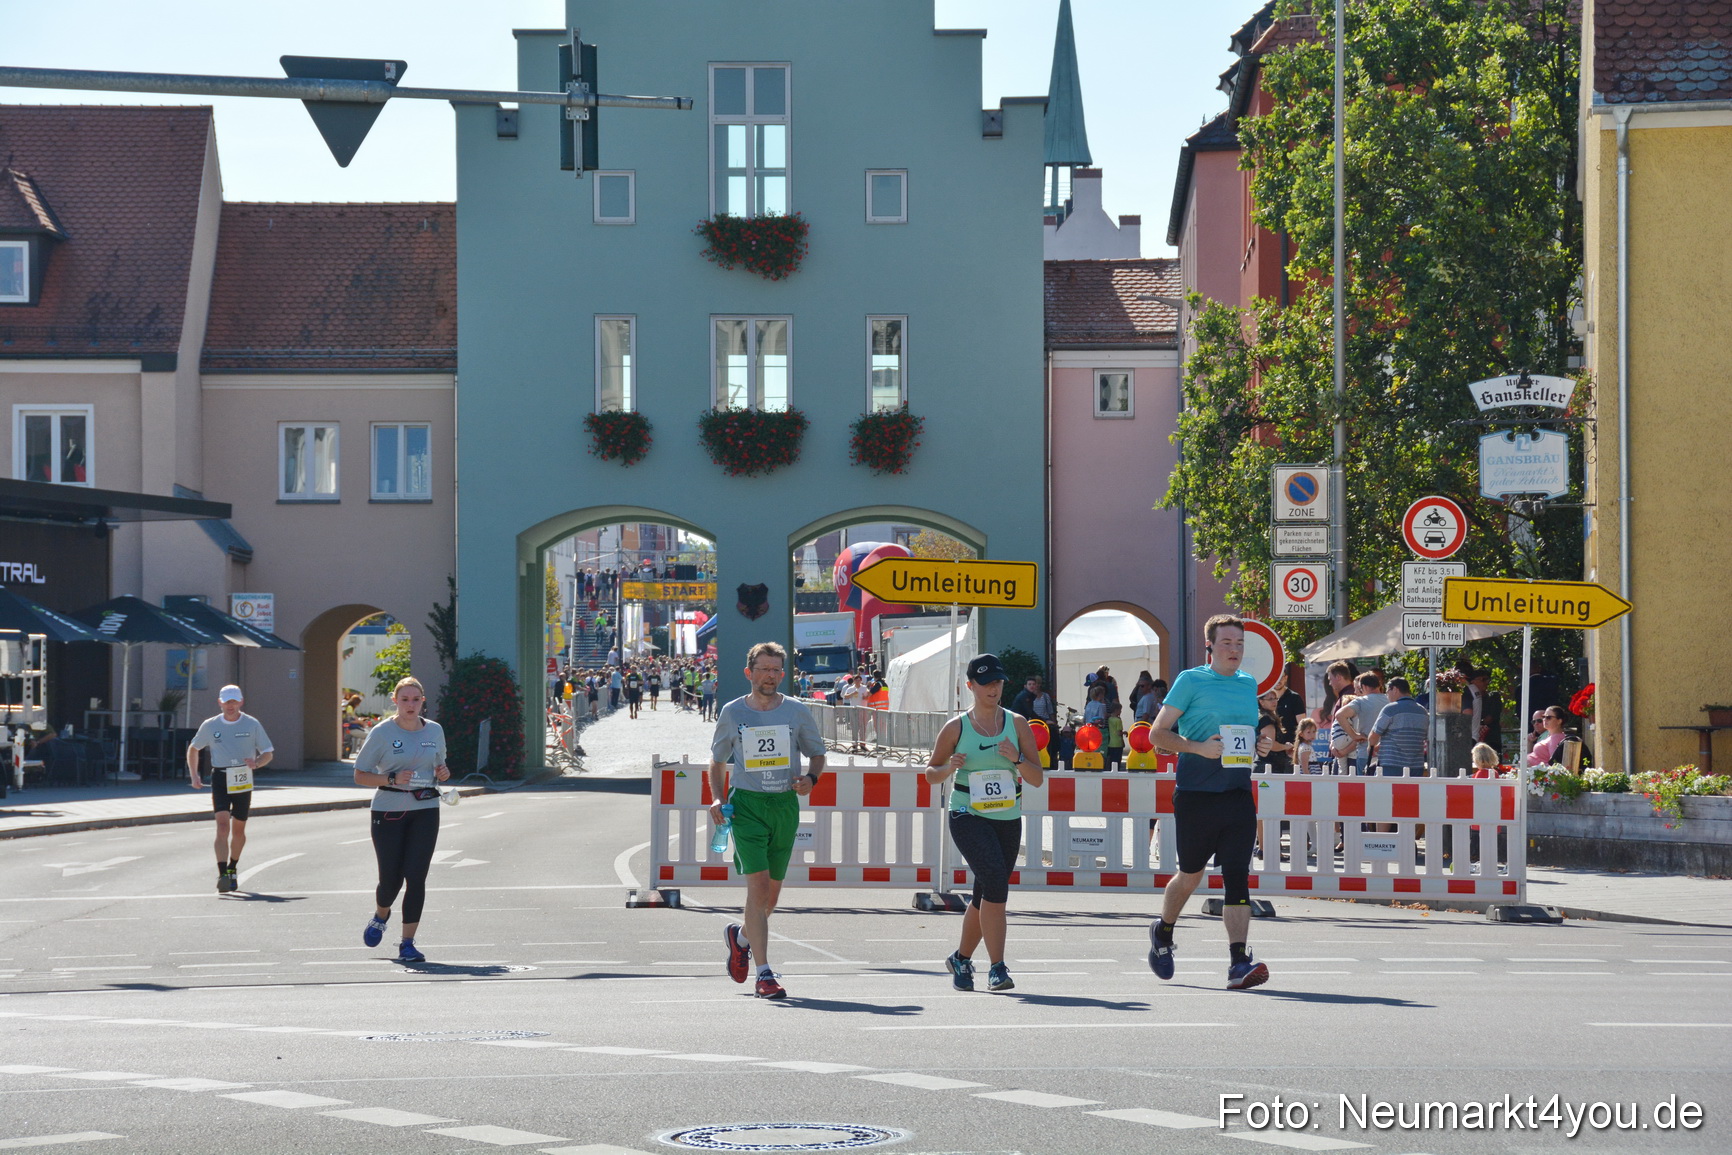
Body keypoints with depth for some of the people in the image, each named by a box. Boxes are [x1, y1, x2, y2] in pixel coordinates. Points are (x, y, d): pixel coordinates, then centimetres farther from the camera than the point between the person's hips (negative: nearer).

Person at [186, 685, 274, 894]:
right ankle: (222, 875, -25)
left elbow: (267, 753, 6)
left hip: (243, 780, 1)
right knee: (222, 825, -16)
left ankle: (232, 869, 32)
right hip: (220, 779, -1)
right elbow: (193, 748, 20)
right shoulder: (210, 725, 5)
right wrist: (193, 775, 9)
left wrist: (256, 763, -16)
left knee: (238, 829, 10)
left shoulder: (252, 724, 2)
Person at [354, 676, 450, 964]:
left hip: (425, 811, 2)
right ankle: (381, 915, 36)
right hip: (388, 811, -2)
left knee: (416, 876, -8)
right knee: (391, 878, 1)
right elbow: (360, 775, -2)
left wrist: (442, 773, 0)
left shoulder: (434, 731, 8)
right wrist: (392, 779, -18)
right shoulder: (382, 732, -4)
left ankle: (407, 943, -1)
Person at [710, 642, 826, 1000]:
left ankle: (740, 934, 42)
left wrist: (810, 778, -7)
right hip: (746, 805, -3)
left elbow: (817, 754, 15)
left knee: (772, 891, 9)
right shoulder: (732, 713, 3)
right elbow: (717, 759, 13)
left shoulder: (797, 711, 5)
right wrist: (717, 798, -2)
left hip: (785, 805, 3)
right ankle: (764, 975, -14)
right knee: (758, 885, -14)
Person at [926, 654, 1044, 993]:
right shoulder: (956, 727, 1)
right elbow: (931, 773, 10)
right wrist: (949, 768, -11)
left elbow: (1038, 778, 4)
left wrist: (1017, 759, -14)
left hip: (1008, 820, 3)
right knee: (995, 878, -25)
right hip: (968, 816, -3)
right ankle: (997, 968, -24)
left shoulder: (1017, 723, 5)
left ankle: (961, 958, 35)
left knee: (986, 896, 10)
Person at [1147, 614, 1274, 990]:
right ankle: (1163, 933, 38)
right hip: (1195, 794, -3)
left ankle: (1238, 962, -14)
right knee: (1190, 874, 10)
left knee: (1237, 875, -9)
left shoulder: (1249, 684, 14)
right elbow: (1158, 733, -2)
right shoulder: (1190, 681, -2)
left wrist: (1259, 745, 4)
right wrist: (1198, 748, -17)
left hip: (1238, 793, 3)